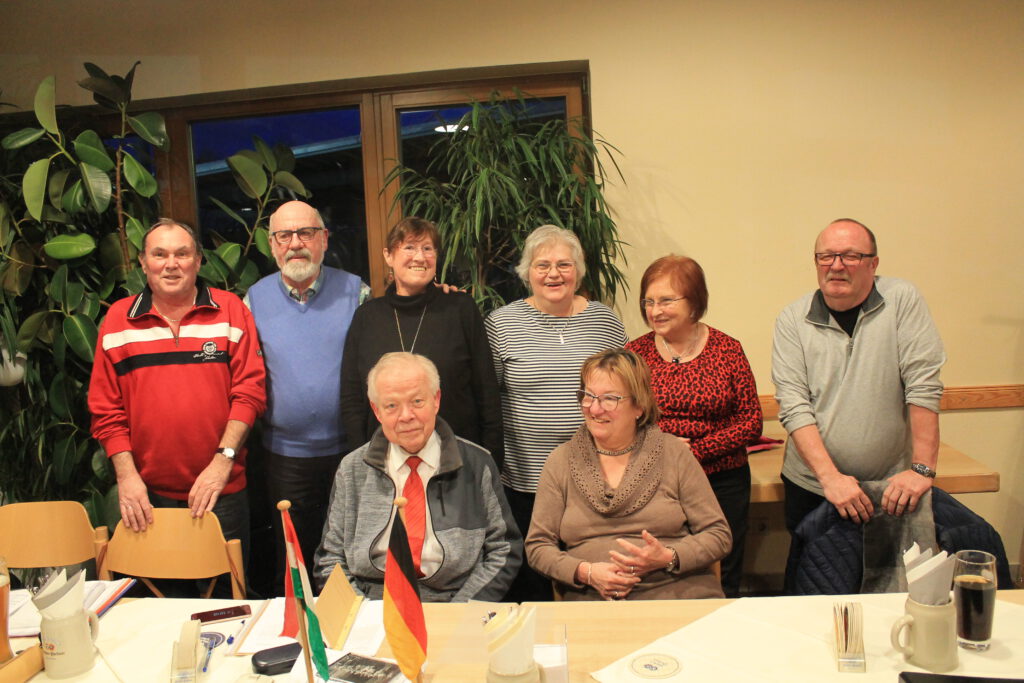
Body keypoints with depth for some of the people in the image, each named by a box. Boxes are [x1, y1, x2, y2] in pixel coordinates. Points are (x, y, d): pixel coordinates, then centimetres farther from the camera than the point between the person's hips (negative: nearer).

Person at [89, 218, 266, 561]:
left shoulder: (229, 309, 1)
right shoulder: (118, 320, 5)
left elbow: (250, 390, -4)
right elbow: (105, 409, 4)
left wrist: (223, 460, -12)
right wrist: (126, 475, -5)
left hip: (222, 492, -1)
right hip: (148, 496, 1)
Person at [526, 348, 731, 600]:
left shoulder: (674, 453, 8)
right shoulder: (561, 461, 10)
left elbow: (719, 535, 8)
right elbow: (537, 545, 10)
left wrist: (668, 558, -10)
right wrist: (585, 572, -8)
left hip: (680, 595, 0)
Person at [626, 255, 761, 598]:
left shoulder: (727, 349, 0)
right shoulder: (634, 352, 2)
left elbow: (751, 422, -3)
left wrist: (695, 451, -13)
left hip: (721, 483, 0)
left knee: (722, 584, 11)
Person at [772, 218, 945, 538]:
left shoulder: (902, 300, -5)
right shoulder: (792, 320, -4)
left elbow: (924, 387, -9)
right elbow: (794, 406, -10)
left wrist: (921, 469, -16)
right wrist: (830, 477, -20)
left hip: (891, 487, 0)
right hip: (811, 487, 1)